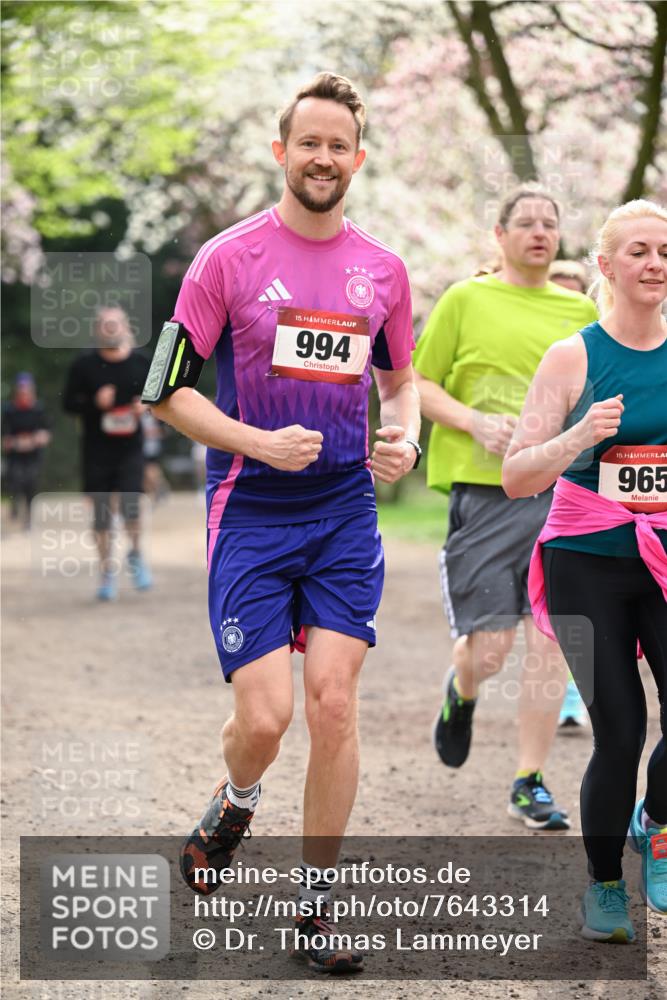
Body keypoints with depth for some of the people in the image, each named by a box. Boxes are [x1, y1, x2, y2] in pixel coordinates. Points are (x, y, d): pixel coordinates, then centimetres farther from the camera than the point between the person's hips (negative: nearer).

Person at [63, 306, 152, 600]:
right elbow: (68, 402, 0)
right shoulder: (84, 365, -2)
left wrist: (146, 405, -7)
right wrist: (95, 402, -17)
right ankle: (107, 572, 19)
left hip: (130, 447, 0)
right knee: (102, 513, 4)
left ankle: (135, 555, 14)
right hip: (96, 451, 0)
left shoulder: (140, 362, 3)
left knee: (130, 505, -15)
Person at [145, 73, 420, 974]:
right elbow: (166, 391, -2)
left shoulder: (383, 270, 7)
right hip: (251, 515, -3)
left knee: (334, 703, -6)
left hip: (346, 512, 3)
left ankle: (315, 909, 7)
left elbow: (398, 380, 21)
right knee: (265, 716, -9)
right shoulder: (228, 258, -4)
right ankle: (236, 803, 29)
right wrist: (260, 443, -15)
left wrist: (405, 439, -1)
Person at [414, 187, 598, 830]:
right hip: (484, 491, -3)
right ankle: (461, 691, 34)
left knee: (549, 642, -5)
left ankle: (529, 784, 6)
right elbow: (417, 384, 5)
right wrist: (475, 422, -11)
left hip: (561, 493, 3)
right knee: (488, 649, -4)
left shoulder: (581, 311, 13)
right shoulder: (466, 300, 4)